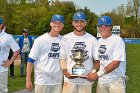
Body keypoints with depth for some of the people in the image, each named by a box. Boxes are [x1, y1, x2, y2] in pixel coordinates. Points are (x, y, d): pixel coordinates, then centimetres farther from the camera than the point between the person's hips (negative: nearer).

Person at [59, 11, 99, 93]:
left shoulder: (92, 39, 2)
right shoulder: (66, 38, 4)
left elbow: (98, 59, 3)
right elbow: (62, 58, 6)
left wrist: (93, 72, -13)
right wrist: (65, 71, -11)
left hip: (86, 79, 0)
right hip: (70, 79, 0)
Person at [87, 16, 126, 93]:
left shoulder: (118, 40, -13)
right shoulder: (99, 41, 10)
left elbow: (116, 63, -20)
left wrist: (98, 74, -23)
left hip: (116, 80, -6)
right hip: (101, 80, 6)